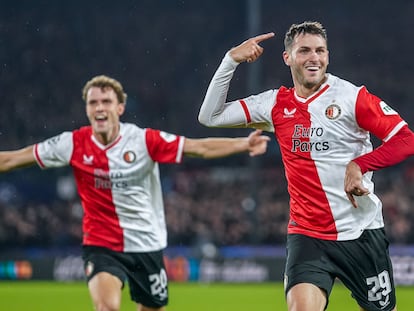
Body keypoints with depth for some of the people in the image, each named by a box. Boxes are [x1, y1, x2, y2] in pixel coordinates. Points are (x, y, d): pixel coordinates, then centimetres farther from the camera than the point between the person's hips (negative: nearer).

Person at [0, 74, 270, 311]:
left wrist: (242, 144, -21)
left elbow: (201, 148, -10)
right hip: (101, 245, -1)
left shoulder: (144, 140, -10)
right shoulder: (74, 144, -8)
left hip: (146, 246, 1)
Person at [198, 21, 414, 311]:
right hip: (307, 235, 2)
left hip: (362, 234, -1)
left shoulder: (353, 97, -5)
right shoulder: (276, 104, 6)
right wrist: (232, 59, 0)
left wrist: (359, 165, -23)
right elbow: (210, 116, 8)